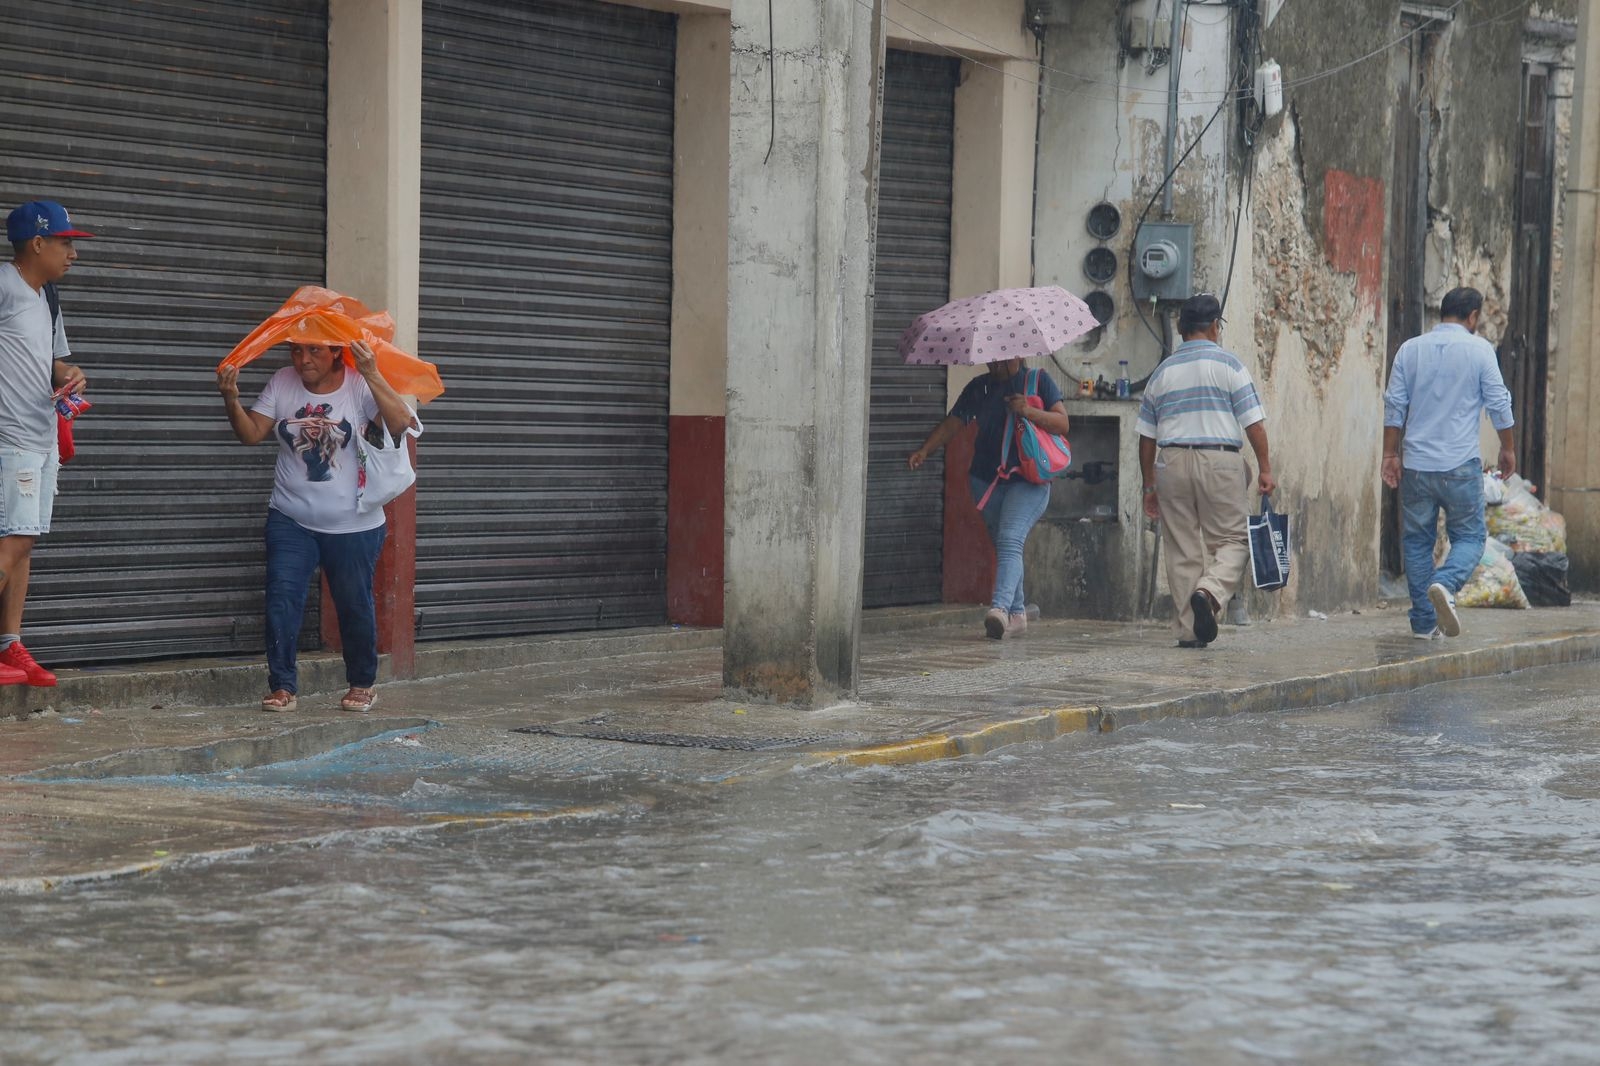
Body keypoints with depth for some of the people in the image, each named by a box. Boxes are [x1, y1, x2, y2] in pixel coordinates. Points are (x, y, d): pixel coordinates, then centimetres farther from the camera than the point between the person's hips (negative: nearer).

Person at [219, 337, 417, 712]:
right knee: (281, 601, -7)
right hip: (291, 521, 2)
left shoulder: (360, 385, -10)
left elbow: (401, 423, -24)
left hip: (352, 525, -2)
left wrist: (372, 375, -32)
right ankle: (282, 687, 0)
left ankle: (362, 684, 27)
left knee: (355, 605, 9)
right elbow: (251, 433, -2)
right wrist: (231, 401, -19)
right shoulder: (283, 383, 0)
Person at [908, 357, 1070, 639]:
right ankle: (1017, 613, 17)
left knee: (1010, 540, -23)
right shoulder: (978, 388, 12)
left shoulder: (1039, 381, 3)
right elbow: (951, 424, 8)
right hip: (986, 481, 5)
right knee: (1003, 546, 8)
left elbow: (1062, 424, -4)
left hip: (1027, 481, -5)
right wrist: (924, 451, -7)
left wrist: (1029, 412, -20)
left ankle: (1000, 607, -38)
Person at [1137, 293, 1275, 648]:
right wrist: (1265, 469, 0)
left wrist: (1150, 486, 18)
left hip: (1171, 461, 4)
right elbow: (1253, 422, -5)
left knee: (1182, 549, 7)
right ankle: (1209, 592, -22)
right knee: (1232, 539, 5)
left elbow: (1146, 436, 13)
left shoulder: (1162, 372, 13)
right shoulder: (1227, 364, 1)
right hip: (1220, 460, -3)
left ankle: (1189, 629, 5)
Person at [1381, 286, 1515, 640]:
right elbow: (1498, 404, 0)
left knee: (1417, 540, 10)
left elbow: (1394, 406, 6)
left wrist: (1390, 455, 12)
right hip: (1461, 464, -3)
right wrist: (1508, 449, 13)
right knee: (1470, 535, 7)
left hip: (1416, 464, 3)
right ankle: (1445, 584, -22)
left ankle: (1424, 623, 9)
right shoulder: (1479, 349, -2)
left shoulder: (1410, 349, 6)